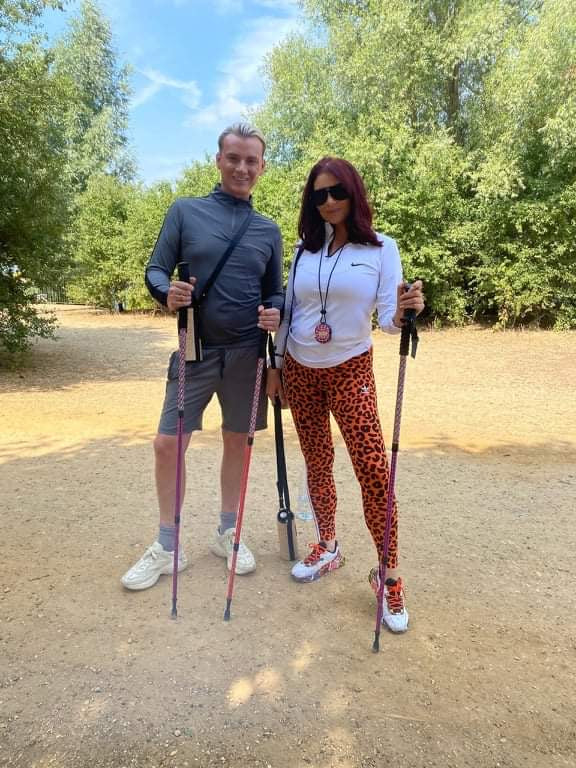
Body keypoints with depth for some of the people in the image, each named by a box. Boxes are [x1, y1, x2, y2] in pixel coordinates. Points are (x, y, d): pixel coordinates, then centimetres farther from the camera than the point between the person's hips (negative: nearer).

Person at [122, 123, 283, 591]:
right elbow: (156, 270, 0)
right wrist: (167, 292, -23)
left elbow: (276, 292, 12)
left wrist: (275, 315, -11)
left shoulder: (269, 230, 9)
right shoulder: (185, 211, 3)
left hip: (247, 353, 2)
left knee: (237, 443, 9)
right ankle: (167, 547, 17)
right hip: (197, 350, -1)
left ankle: (228, 534, 29)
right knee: (168, 444, -2)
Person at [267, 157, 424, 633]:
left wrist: (404, 312, -34)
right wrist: (275, 367, 9)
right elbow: (289, 311, 9)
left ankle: (389, 575, 6)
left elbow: (388, 317, -11)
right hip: (300, 371, 4)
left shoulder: (382, 249, -4)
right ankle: (327, 548, 29)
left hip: (350, 371, -3)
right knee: (317, 463, 11)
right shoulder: (305, 250, 6)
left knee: (374, 470, -9)